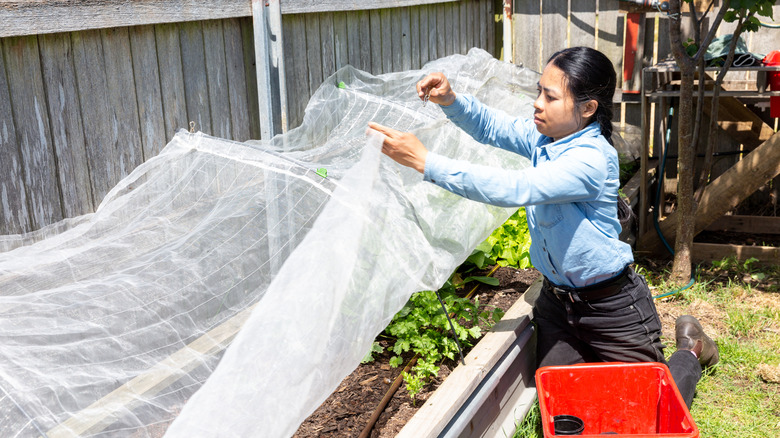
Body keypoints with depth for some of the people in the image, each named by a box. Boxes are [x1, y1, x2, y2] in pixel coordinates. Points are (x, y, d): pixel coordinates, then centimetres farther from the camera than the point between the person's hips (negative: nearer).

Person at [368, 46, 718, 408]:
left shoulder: (591, 159, -29)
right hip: (557, 299, 7)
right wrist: (450, 100, -18)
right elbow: (491, 127, 5)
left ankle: (689, 353, 35)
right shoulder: (547, 135, -4)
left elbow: (513, 188, -38)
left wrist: (426, 162, -40)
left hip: (611, 306, -7)